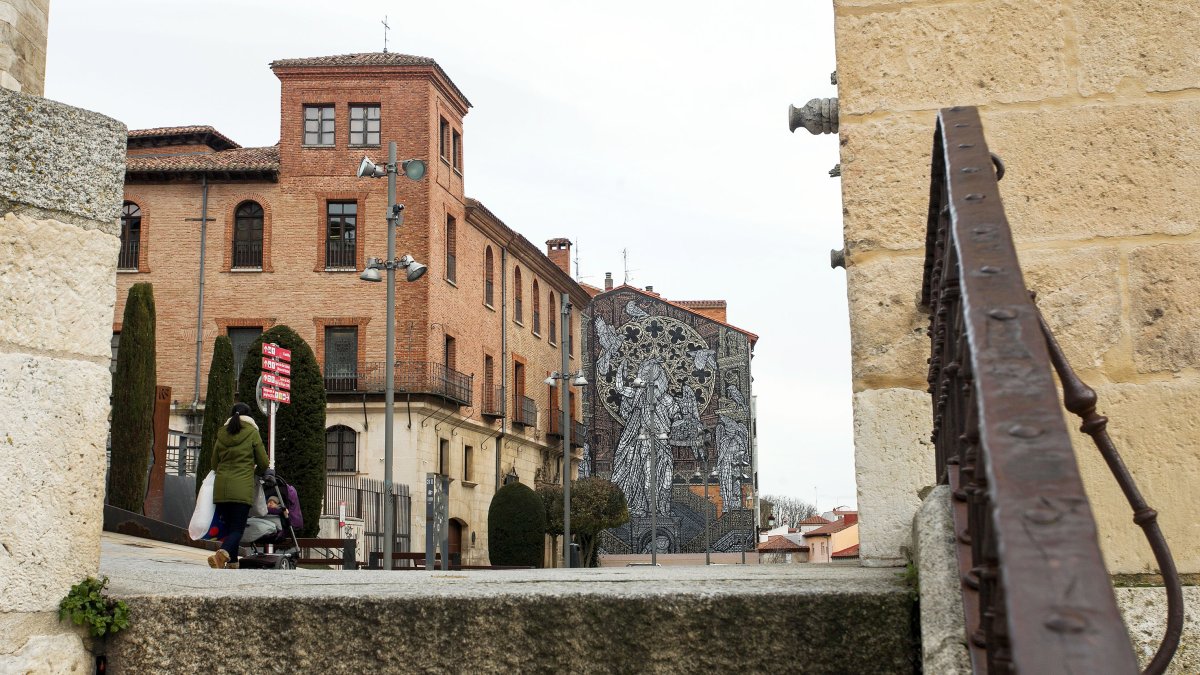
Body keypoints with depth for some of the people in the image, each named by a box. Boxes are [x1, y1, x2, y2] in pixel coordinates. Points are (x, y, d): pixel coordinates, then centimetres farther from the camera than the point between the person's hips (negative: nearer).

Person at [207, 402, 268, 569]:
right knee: (238, 528, -5)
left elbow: (214, 464, 20)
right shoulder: (252, 433, 2)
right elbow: (263, 463, 5)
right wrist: (255, 471, 27)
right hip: (242, 488, -4)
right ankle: (223, 553, -31)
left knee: (229, 527, 14)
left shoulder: (222, 434, 13)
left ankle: (232, 563, 15)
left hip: (221, 487, 4)